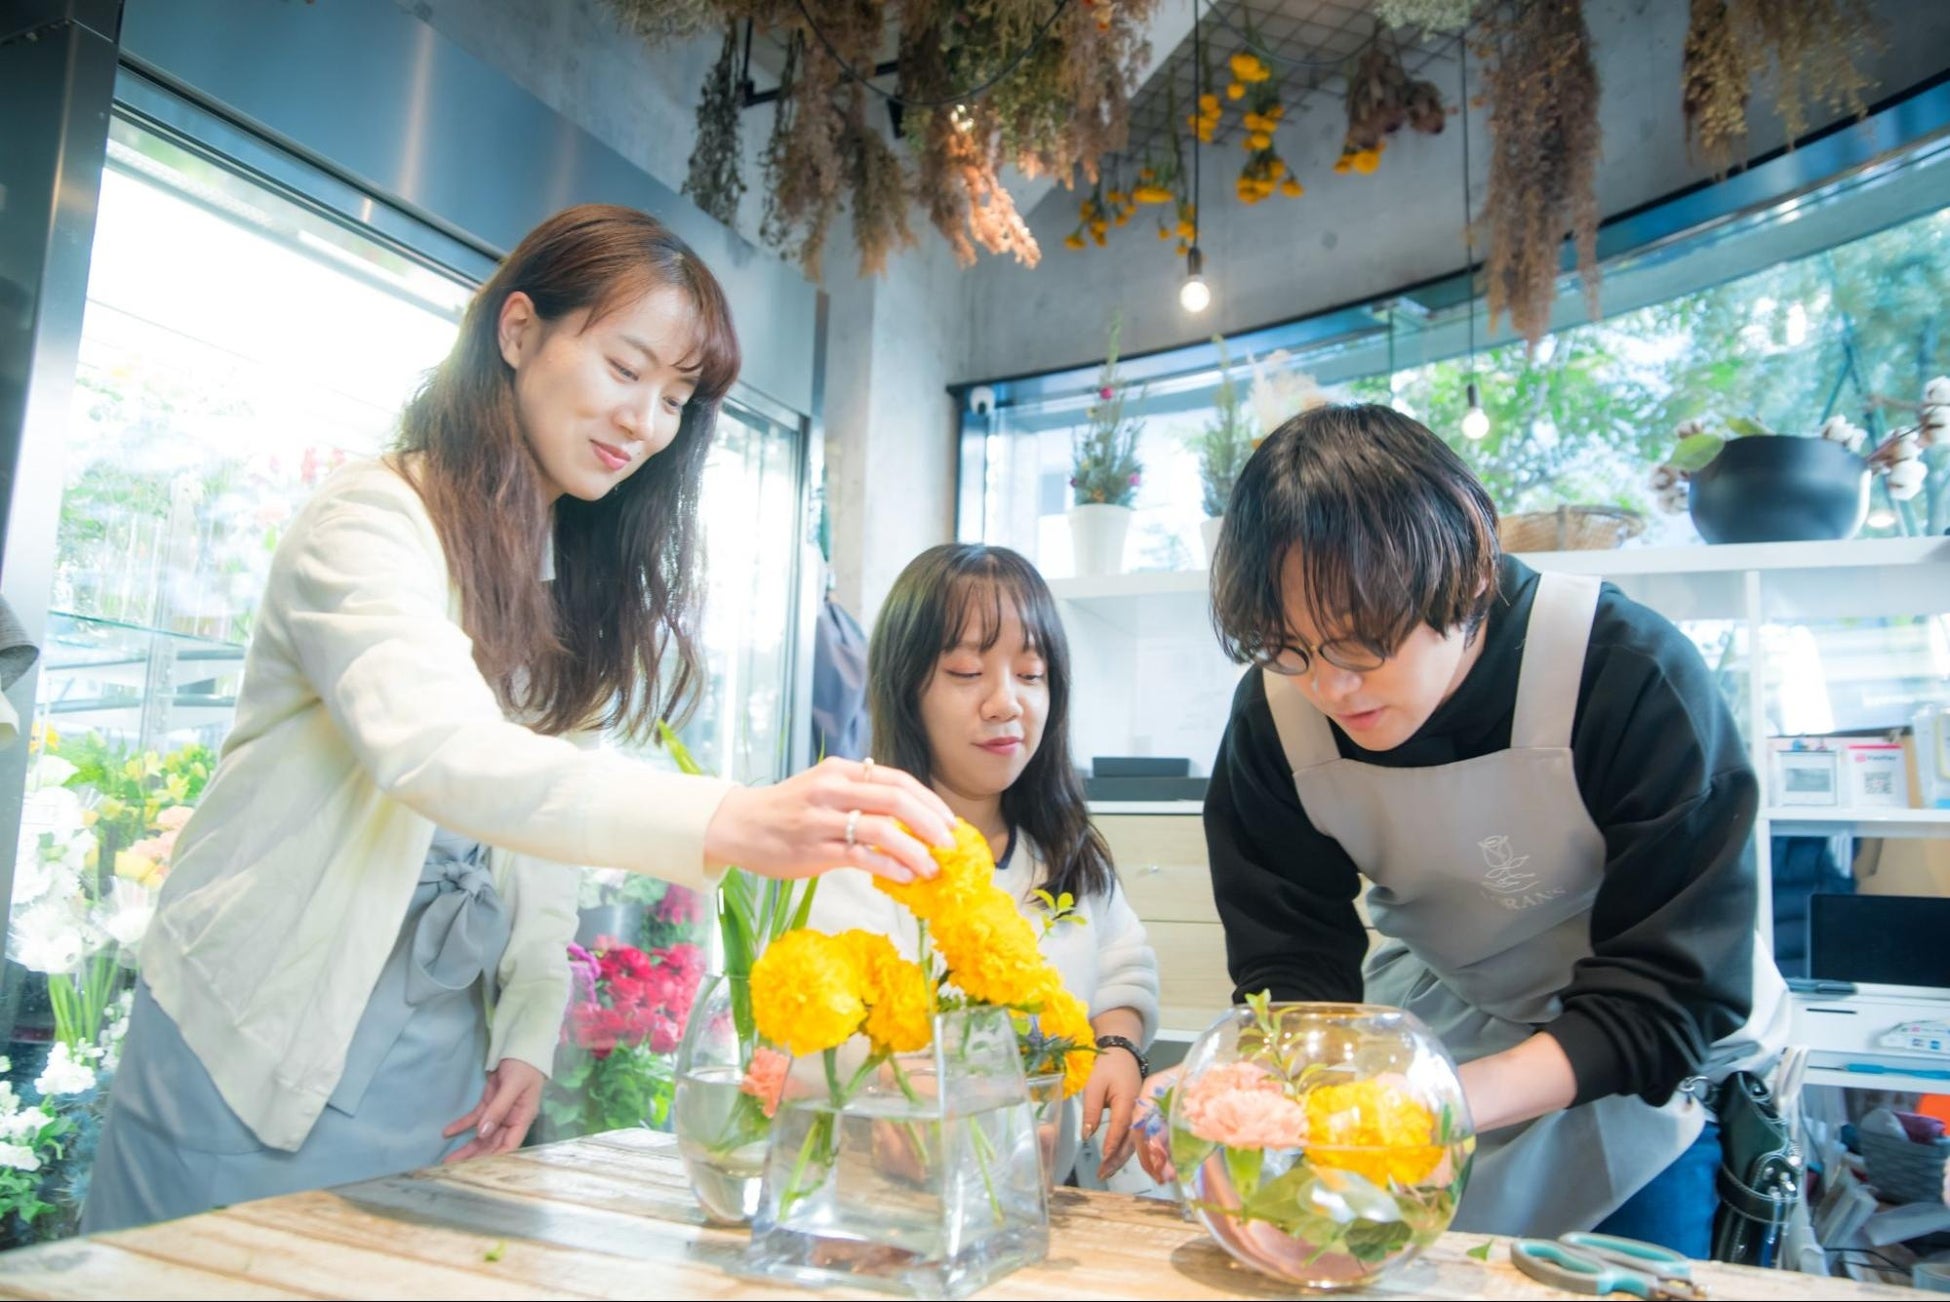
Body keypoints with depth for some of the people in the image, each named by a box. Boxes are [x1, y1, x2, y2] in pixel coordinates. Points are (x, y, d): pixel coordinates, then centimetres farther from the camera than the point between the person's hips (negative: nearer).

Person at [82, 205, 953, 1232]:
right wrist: (732, 823, -47)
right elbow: (436, 750, -33)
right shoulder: (370, 521, -14)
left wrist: (530, 1028, -2)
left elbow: (545, 821, 10)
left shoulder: (586, 587, 11)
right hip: (254, 1054, -6)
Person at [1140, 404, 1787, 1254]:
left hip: (1651, 1068, -2)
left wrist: (1451, 1099, -46)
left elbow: (1671, 992, -31)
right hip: (1441, 1016, 3)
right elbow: (1290, 965, -17)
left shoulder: (1633, 678, -33)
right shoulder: (1276, 712, -22)